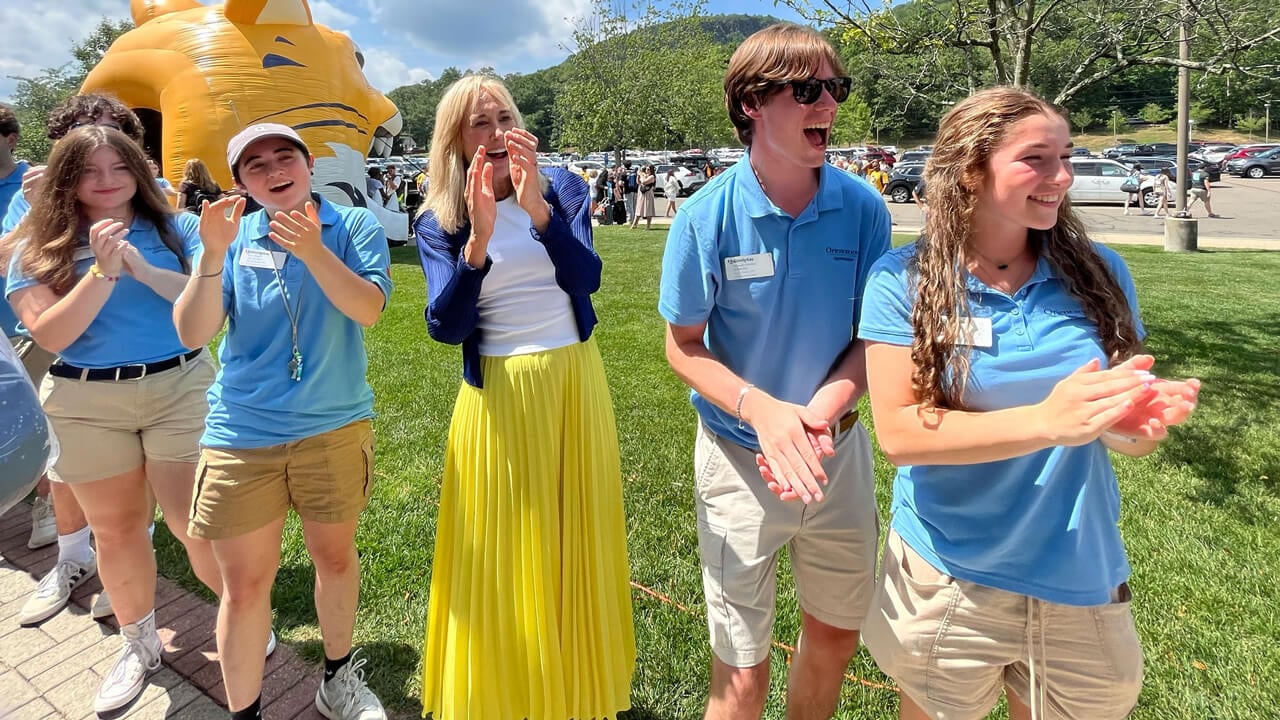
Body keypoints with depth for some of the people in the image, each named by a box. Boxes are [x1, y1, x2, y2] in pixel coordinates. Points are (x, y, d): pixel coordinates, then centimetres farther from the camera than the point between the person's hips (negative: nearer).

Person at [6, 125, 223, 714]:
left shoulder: (175, 228, 2)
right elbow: (51, 335, -9)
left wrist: (140, 266, -19)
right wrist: (104, 270, -18)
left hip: (180, 388, -2)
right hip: (86, 405, 2)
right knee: (117, 530, 13)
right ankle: (139, 644, 34)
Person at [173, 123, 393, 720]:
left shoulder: (353, 226, -2)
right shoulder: (233, 234, 1)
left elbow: (368, 308, -16)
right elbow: (192, 333, -7)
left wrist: (312, 250, -28)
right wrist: (213, 254, -20)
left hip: (334, 429, 0)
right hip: (241, 434, 1)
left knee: (335, 557, 17)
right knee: (244, 585, 7)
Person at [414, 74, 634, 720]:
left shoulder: (562, 186, 2)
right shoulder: (439, 224, 0)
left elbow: (586, 279, -13)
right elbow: (445, 327, -13)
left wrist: (537, 207, -26)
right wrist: (478, 240, -25)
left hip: (575, 382, 2)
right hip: (498, 395, -1)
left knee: (575, 537, 15)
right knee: (504, 554, 8)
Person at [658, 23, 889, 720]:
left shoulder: (863, 207, -8)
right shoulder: (707, 215, -16)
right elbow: (684, 346, -8)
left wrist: (825, 407, -20)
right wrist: (763, 408, -25)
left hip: (839, 448, 4)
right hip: (740, 455, -3)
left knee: (836, 634, 24)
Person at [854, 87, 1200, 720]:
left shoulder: (1099, 274, -4)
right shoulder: (903, 281, -14)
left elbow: (1123, 434, 2)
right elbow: (898, 434, -19)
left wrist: (1138, 422, -21)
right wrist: (1046, 421, -30)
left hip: (1083, 581, 3)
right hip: (944, 583, -2)